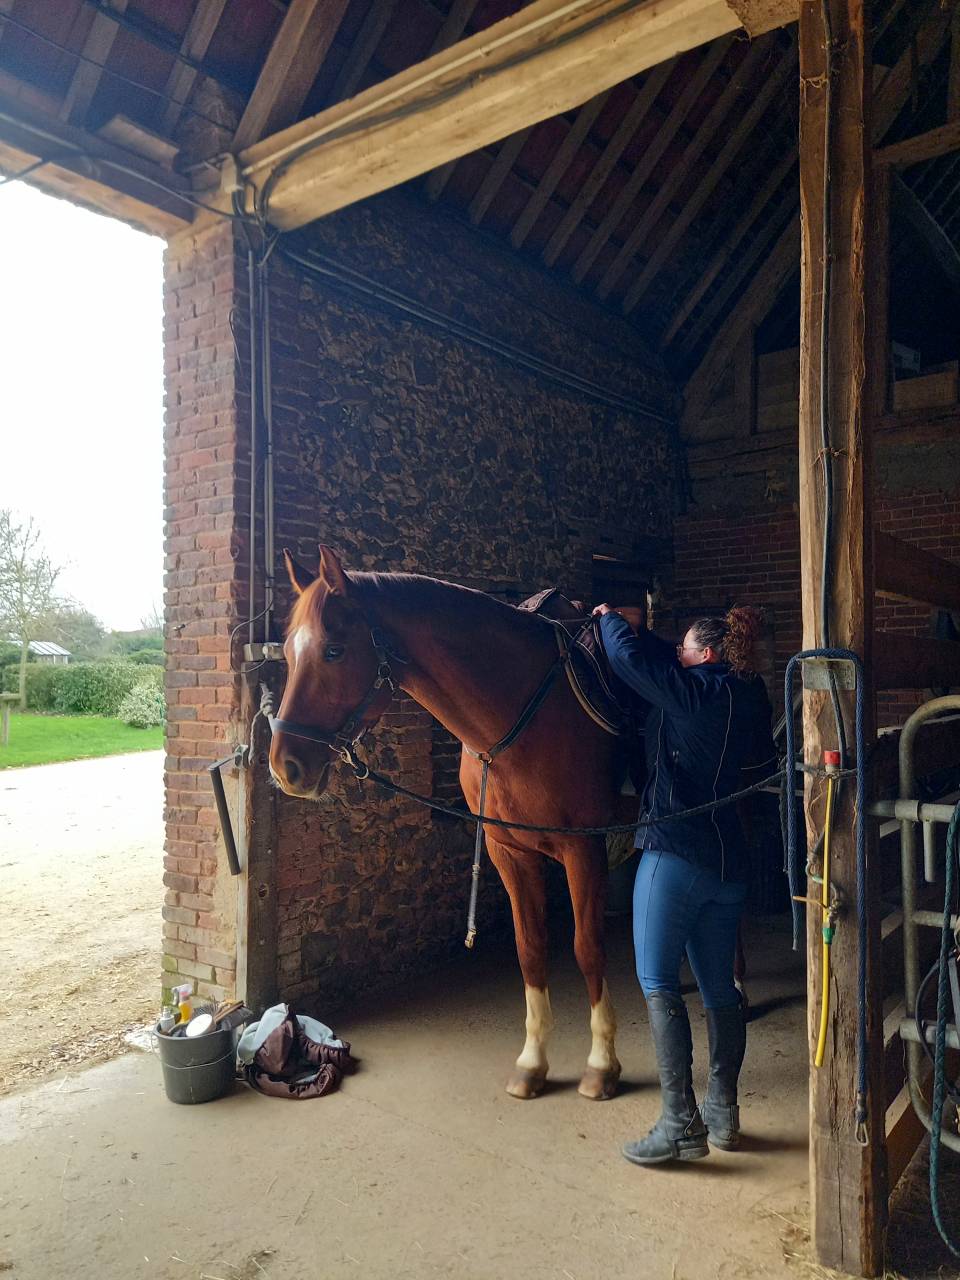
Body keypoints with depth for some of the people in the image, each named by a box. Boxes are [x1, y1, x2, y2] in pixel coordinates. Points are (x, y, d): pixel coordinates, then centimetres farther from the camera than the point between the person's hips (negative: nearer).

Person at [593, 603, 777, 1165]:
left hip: (675, 851, -8)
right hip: (729, 860, 8)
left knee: (659, 983, -1)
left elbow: (630, 656, -10)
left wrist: (610, 617, 12)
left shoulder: (698, 691, -12)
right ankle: (724, 1115, 24)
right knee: (720, 987, 15)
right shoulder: (751, 700, 10)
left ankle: (681, 1125, -1)